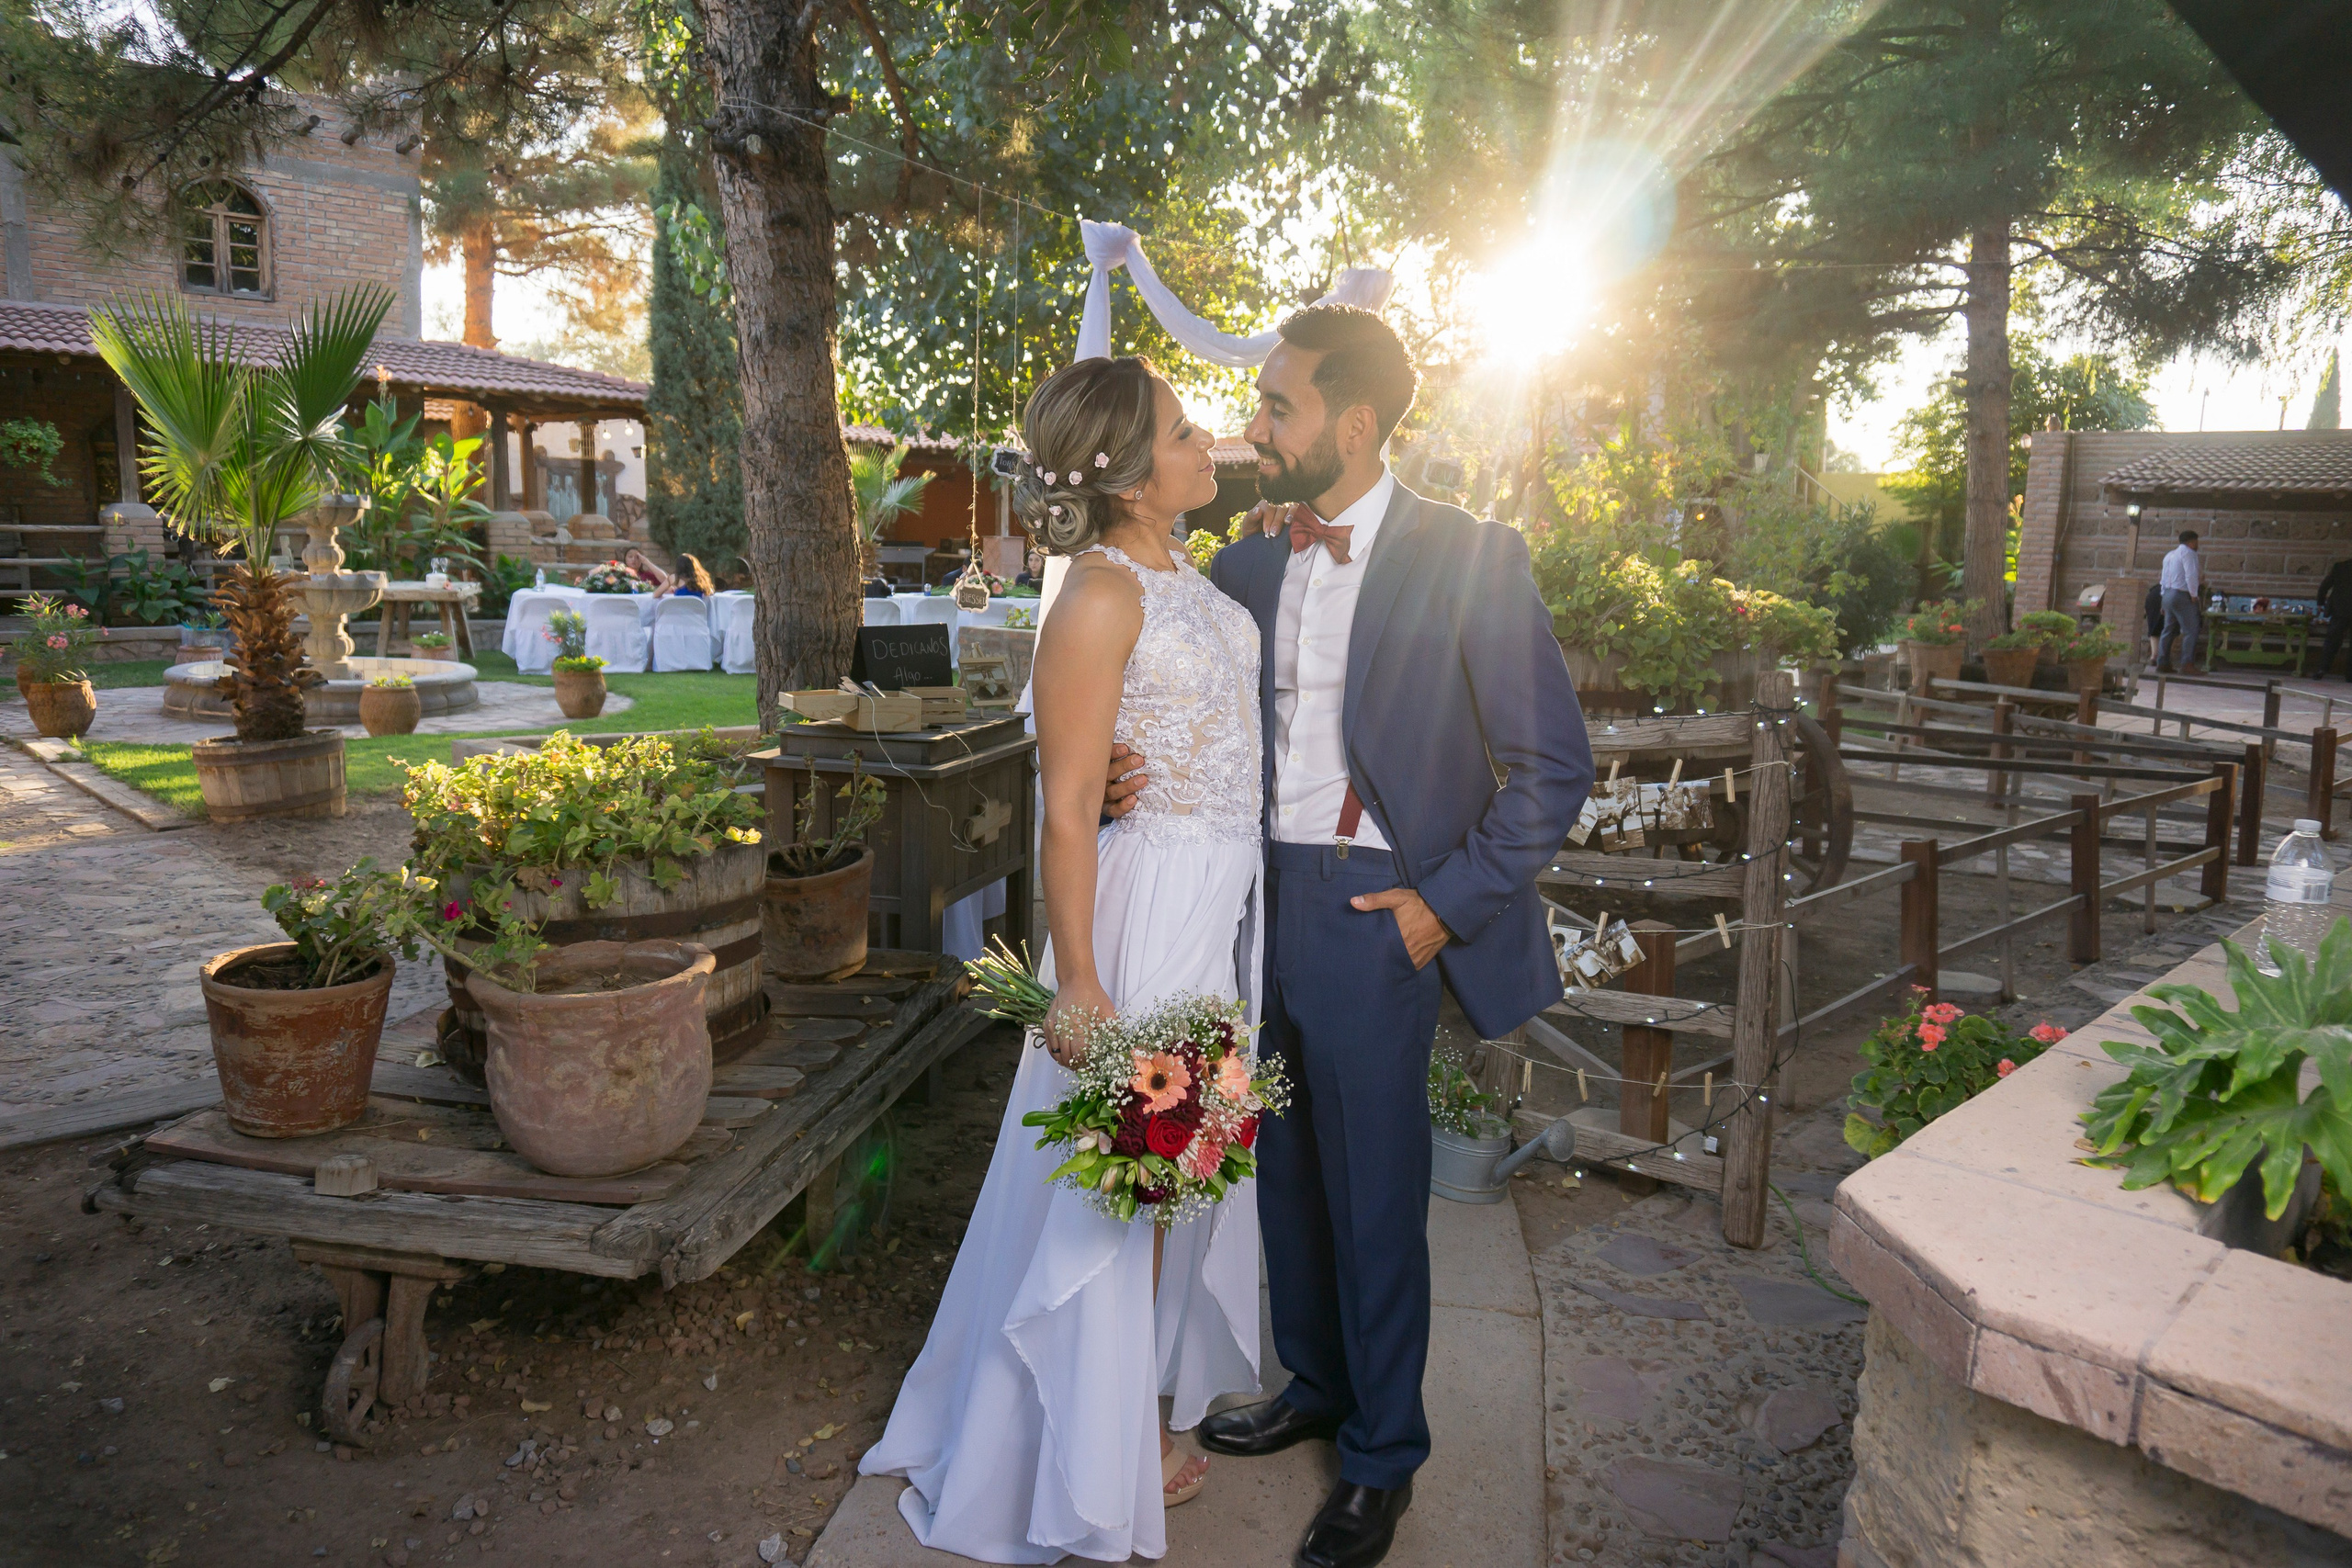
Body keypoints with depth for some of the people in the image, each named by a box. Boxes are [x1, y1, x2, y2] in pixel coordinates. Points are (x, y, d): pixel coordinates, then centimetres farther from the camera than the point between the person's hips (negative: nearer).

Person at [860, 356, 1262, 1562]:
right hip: (1149, 906, -9)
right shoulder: (1101, 596, -18)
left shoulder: (1180, 575, 9)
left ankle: (1135, 1413, 40)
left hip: (1223, 914, 9)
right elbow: (1068, 811, -19)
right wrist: (1077, 987, -20)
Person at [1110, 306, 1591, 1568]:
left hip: (1370, 916, -5)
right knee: (1282, 1167, 18)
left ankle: (1382, 1458, 29)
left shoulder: (1467, 561, -10)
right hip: (1252, 901, 6)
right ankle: (1315, 1384, 42)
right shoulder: (1244, 563, 6)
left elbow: (1555, 767, -8)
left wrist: (1447, 902, -11)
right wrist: (1123, 776, -8)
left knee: (1374, 1192, 7)